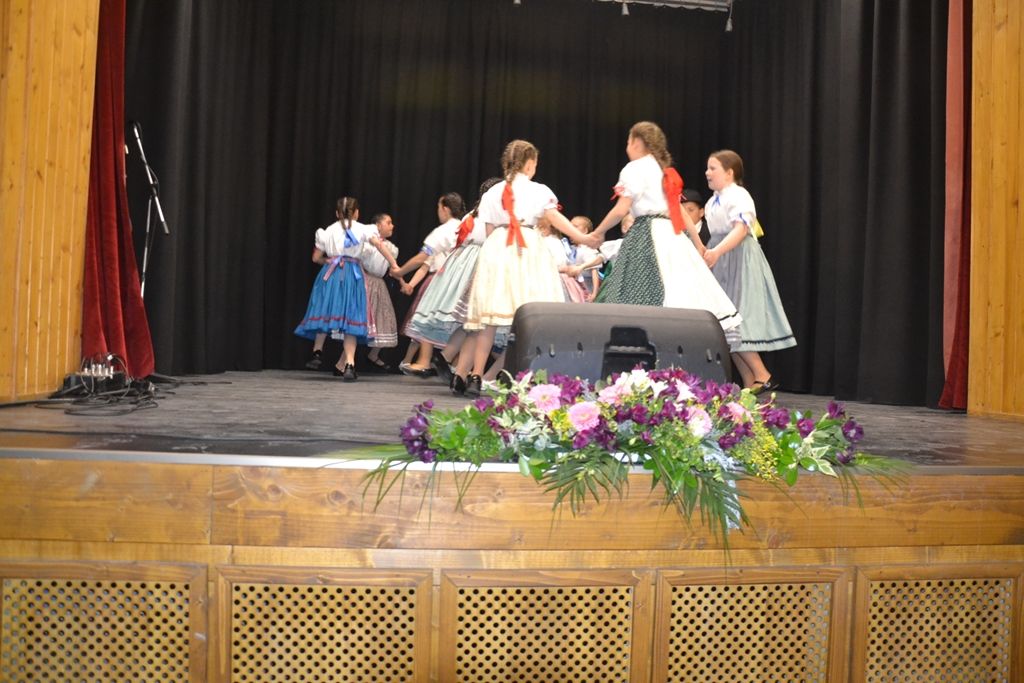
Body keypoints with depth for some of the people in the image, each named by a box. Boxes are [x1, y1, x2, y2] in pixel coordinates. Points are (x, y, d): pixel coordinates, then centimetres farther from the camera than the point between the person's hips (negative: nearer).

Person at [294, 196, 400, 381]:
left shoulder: (328, 231, 13)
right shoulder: (362, 229, 6)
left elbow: (316, 257, 14)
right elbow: (380, 245, -8)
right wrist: (395, 266, -11)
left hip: (330, 274, 2)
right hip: (352, 275, -2)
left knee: (325, 312, 16)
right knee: (350, 317, -3)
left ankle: (317, 351, 8)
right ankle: (348, 364, -13)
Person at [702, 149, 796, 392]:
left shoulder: (738, 196, -11)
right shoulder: (713, 201, 17)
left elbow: (741, 229, -26)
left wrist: (717, 251, -38)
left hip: (739, 261, -9)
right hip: (720, 264, 9)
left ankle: (763, 377, -5)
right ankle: (749, 384, 10)